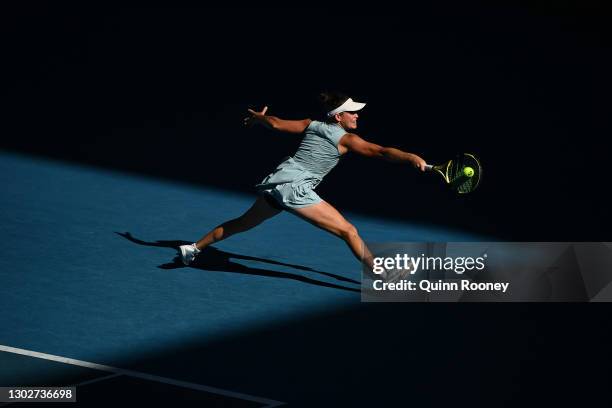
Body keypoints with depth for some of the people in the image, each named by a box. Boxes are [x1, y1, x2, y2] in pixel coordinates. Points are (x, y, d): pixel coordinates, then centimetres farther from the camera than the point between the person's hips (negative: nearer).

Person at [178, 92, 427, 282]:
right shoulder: (346, 139, -5)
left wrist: (257, 118, 40)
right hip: (294, 188, -8)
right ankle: (385, 275, -10)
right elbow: (380, 152, -18)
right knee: (348, 231, -8)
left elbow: (276, 123, 21)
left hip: (274, 183, 8)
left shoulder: (312, 125, 13)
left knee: (245, 222, 27)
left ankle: (194, 248, 36)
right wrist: (412, 158, -25)